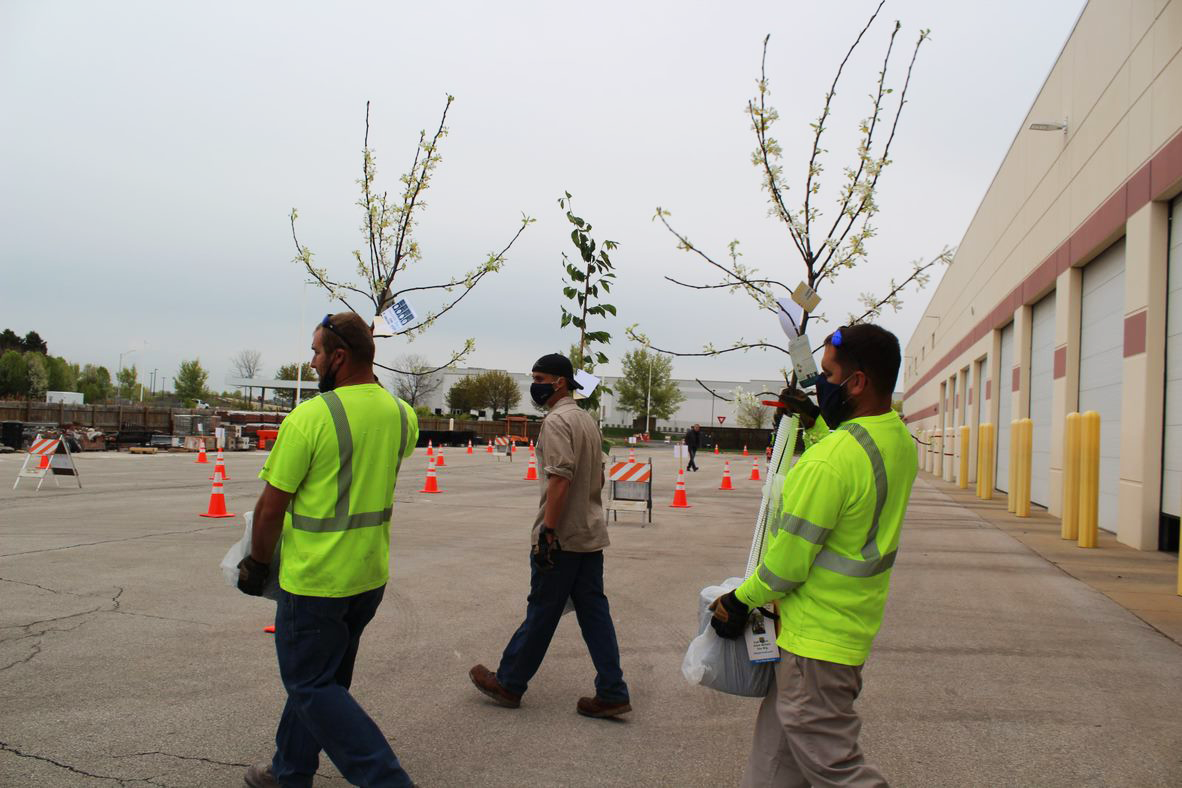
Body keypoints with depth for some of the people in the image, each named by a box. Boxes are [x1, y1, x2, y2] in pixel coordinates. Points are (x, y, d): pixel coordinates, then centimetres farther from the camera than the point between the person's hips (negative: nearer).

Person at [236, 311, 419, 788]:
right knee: (322, 676, 22)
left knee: (312, 686, 6)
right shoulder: (401, 415, -1)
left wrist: (257, 564, 1)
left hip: (314, 579, -7)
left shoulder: (308, 418, -20)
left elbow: (271, 507, -13)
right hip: (371, 577, 7)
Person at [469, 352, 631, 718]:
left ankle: (508, 684, 19)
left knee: (541, 612, 3)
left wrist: (547, 532, -22)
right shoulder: (588, 420, 15)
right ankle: (612, 694, 11)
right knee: (594, 612, 10)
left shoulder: (557, 421, -14)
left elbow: (560, 479, -23)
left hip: (562, 537, -9)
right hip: (592, 534, 9)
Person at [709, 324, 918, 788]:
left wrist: (741, 601, -5)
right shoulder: (900, 440, 1)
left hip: (816, 640, -10)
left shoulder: (830, 460, -27)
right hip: (853, 623, 10)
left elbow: (788, 562, -21)